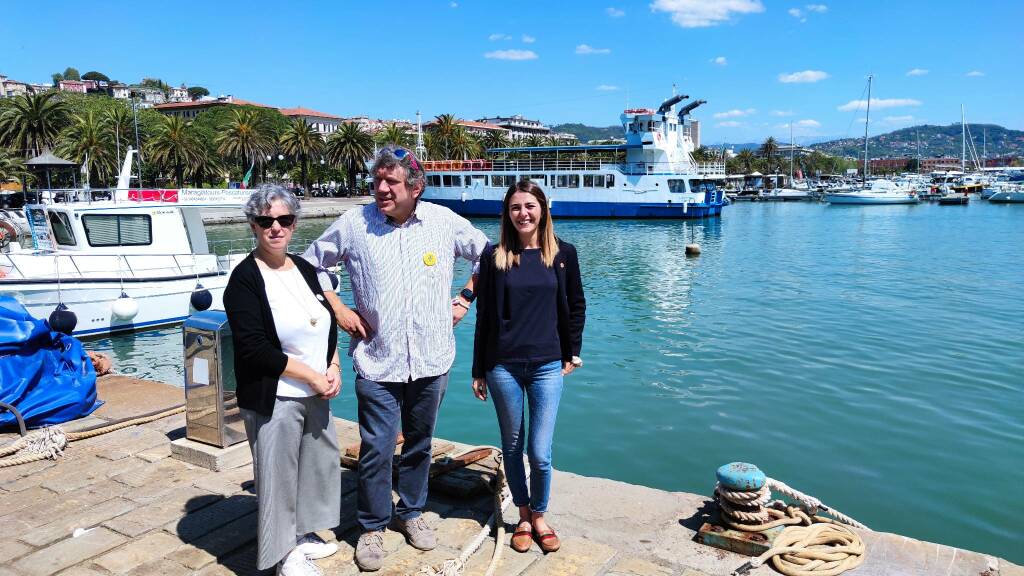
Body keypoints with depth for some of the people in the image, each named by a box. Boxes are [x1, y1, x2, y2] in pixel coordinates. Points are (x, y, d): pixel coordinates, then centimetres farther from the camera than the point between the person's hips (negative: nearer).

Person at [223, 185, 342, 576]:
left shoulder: (304, 269, 8)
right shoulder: (245, 278, -12)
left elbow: (326, 323, 15)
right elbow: (254, 349, -19)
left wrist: (334, 368, -2)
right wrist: (312, 377, -16)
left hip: (315, 394, 7)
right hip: (273, 399, -7)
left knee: (320, 461, 15)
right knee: (278, 473, 5)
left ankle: (303, 533, 37)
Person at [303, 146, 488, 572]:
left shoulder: (444, 221, -2)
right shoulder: (354, 223, -5)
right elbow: (313, 262, 8)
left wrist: (465, 298, 4)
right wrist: (337, 309, -1)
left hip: (431, 361, 2)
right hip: (377, 362, -2)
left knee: (419, 444, 16)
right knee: (376, 450, 0)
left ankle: (411, 513, 37)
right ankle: (372, 528, 22)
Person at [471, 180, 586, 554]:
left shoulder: (563, 254, 1)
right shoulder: (495, 256, -1)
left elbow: (576, 308, 10)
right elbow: (484, 316, 1)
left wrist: (572, 354, 8)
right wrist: (478, 371, 2)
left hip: (547, 366, 0)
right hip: (503, 367, 0)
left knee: (540, 453, 0)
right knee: (512, 447, 12)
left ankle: (539, 516, 26)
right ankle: (523, 517, 32)